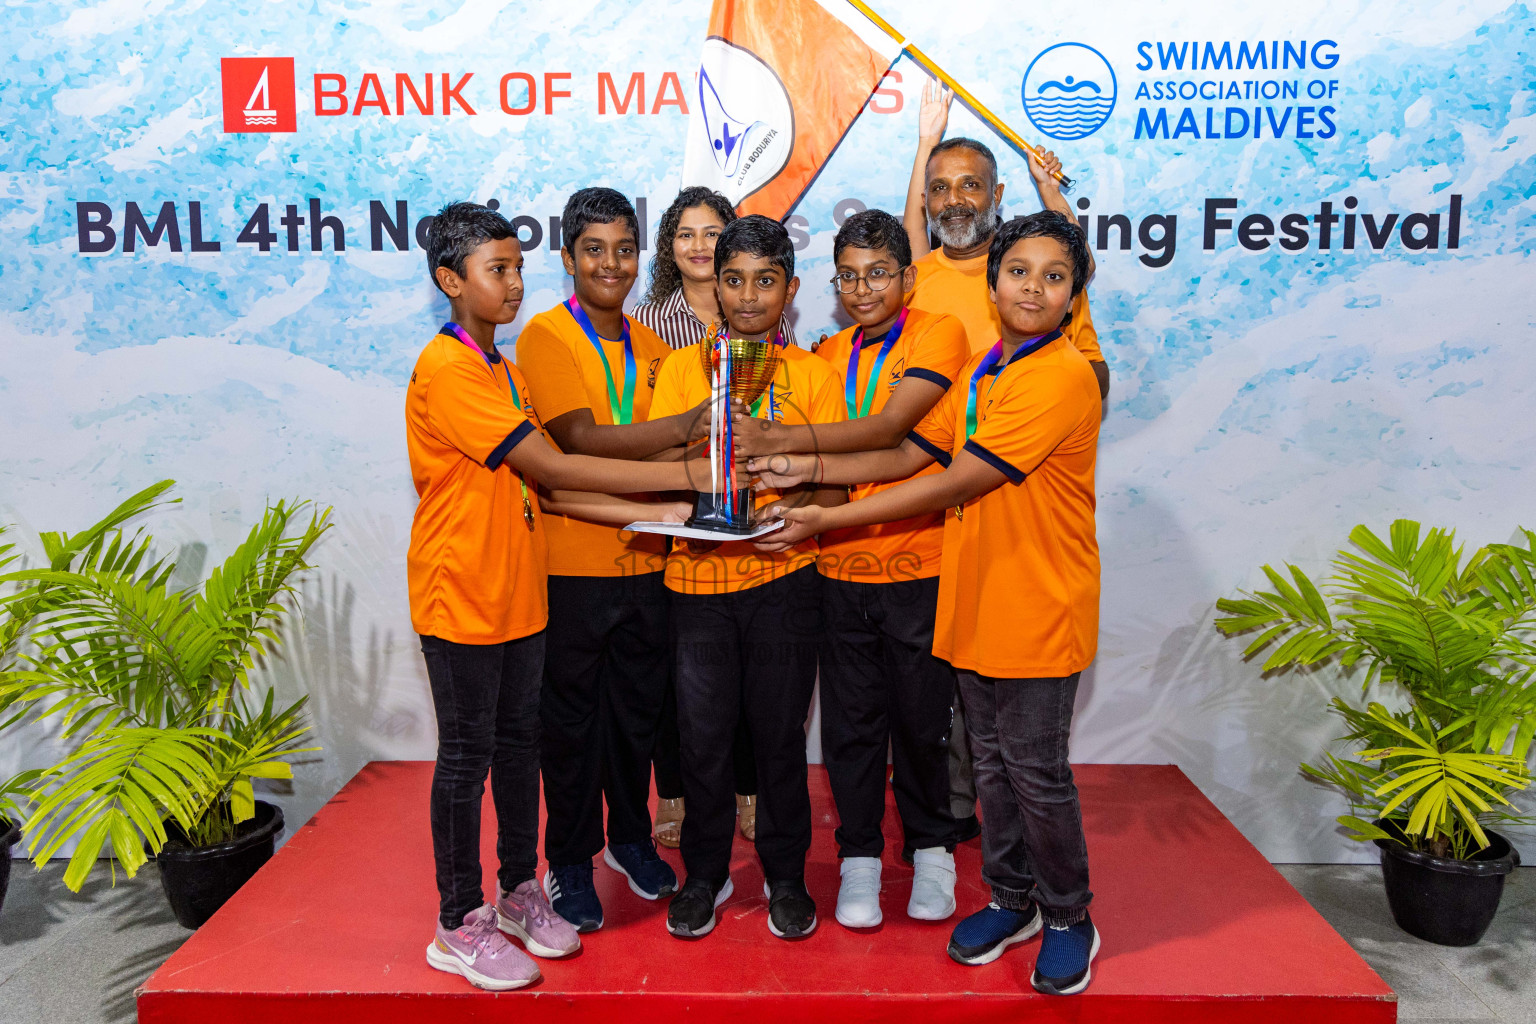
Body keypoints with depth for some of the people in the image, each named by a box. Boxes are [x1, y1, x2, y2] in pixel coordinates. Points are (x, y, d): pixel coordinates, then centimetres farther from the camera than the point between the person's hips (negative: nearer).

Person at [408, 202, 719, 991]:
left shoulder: (499, 366, 13)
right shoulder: (446, 370, -17)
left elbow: (534, 481, 8)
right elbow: (548, 467, -23)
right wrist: (681, 475, -23)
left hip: (516, 591, 8)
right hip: (461, 593, -8)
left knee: (518, 742, 16)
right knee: (467, 755, 3)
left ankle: (518, 892, 32)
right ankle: (459, 926, 19)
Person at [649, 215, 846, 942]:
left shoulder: (811, 373, 5)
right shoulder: (681, 368, 7)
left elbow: (834, 484, 2)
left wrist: (800, 510, -19)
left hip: (783, 576, 0)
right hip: (698, 576, 1)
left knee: (781, 731, 7)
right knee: (702, 733, 6)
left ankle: (785, 875, 25)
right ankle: (704, 873, 25)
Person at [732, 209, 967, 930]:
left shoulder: (939, 333, -4)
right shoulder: (827, 356, 13)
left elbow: (889, 427, -18)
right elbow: (825, 456, 11)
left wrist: (779, 440, -24)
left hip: (919, 569, -3)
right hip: (842, 567, 4)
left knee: (921, 718, 8)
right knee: (850, 721, 8)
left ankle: (931, 849, 29)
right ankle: (859, 855, 25)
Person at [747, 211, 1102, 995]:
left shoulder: (1064, 376, -18)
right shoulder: (980, 373, 11)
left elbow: (955, 484, -21)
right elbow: (909, 453, 8)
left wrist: (829, 519, -18)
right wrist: (808, 468, -5)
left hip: (1038, 609, -7)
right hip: (976, 602, 7)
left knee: (1037, 772, 4)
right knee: (991, 762, 16)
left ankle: (1068, 920, 26)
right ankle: (1011, 899, 35)